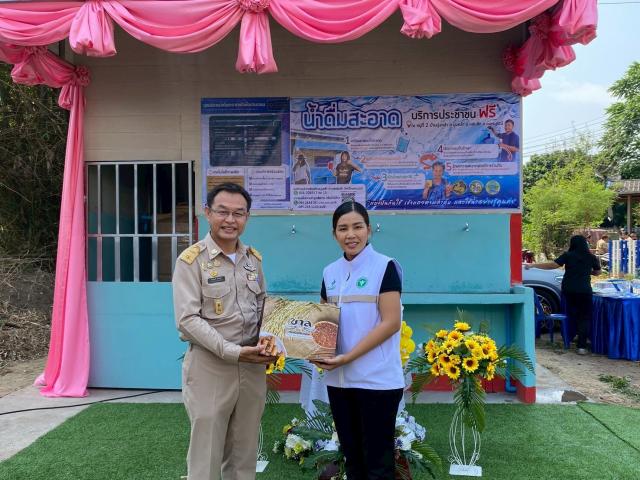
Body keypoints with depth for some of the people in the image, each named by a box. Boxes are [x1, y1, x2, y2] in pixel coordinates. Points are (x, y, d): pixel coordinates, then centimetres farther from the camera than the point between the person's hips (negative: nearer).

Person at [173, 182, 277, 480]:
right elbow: (187, 319, -15)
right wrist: (232, 351, -21)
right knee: (206, 455, 7)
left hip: (253, 366, 5)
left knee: (245, 453, 16)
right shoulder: (191, 260, -9)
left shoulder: (254, 258, 8)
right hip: (209, 366, -5)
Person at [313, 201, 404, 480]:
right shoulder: (330, 273, 9)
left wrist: (348, 357, -19)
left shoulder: (385, 267, -8)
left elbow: (391, 323, -14)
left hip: (377, 380, -5)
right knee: (351, 457, 17)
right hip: (338, 380, 6)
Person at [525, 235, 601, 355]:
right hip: (584, 290, -1)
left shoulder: (568, 255, -2)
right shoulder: (591, 257, 2)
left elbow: (553, 265, -9)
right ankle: (581, 346, -7)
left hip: (568, 290, 1)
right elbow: (597, 272, 16)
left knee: (573, 315, 18)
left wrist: (533, 265, -5)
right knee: (585, 317, 1)